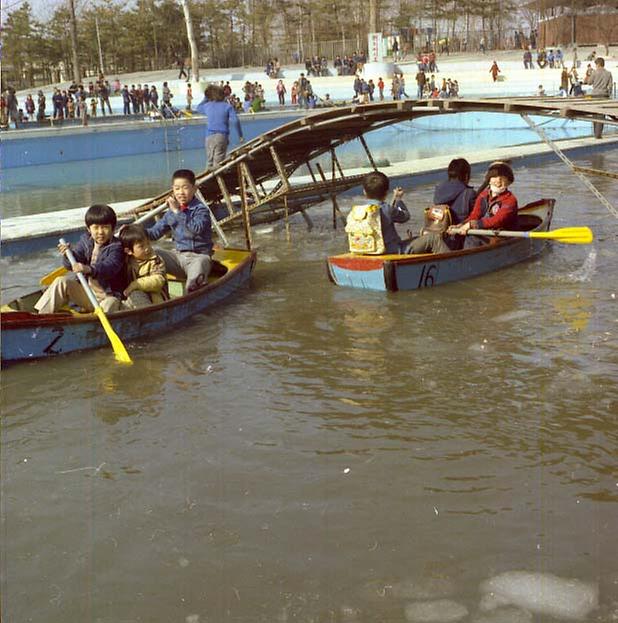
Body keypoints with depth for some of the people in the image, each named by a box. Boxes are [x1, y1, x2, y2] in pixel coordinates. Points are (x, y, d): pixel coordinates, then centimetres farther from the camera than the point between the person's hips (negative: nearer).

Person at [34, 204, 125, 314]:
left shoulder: (115, 247, -11)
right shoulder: (85, 241, 7)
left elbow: (110, 267, -30)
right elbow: (71, 265, 3)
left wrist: (89, 269, -48)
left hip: (108, 295, -5)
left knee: (109, 305, -38)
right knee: (61, 282, -13)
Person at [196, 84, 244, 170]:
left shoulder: (207, 106, 9)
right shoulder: (227, 106, 0)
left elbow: (198, 108, 33)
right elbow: (235, 121, -10)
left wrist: (206, 98, 34)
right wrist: (240, 135, -3)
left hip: (210, 137, 3)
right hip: (222, 136, -3)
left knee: (210, 162, 12)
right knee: (218, 162, -6)